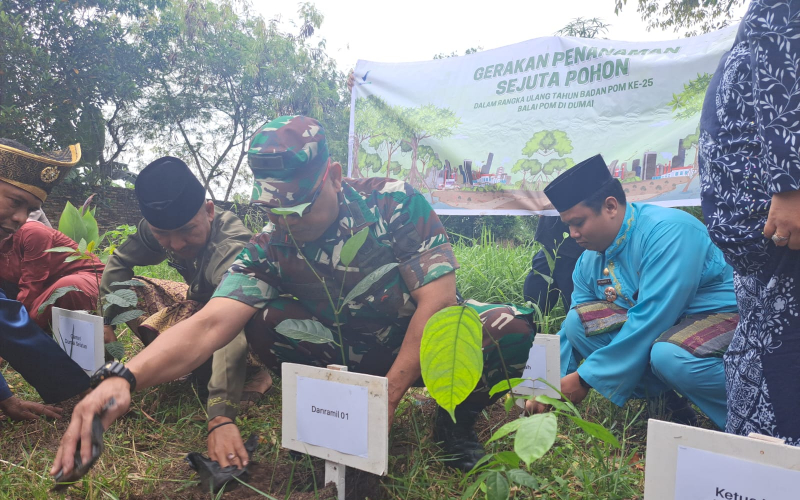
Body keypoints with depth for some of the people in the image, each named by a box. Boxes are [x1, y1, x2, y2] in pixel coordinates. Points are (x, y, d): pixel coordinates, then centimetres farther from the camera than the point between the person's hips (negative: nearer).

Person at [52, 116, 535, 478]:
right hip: (354, 356, 2)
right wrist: (124, 378, -47)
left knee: (511, 329, -30)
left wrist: (387, 397, -27)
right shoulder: (269, 250, -15)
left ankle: (457, 420, 0)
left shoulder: (396, 202, -20)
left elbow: (437, 301, -24)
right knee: (263, 321, -23)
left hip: (428, 341, -1)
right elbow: (209, 326, -28)